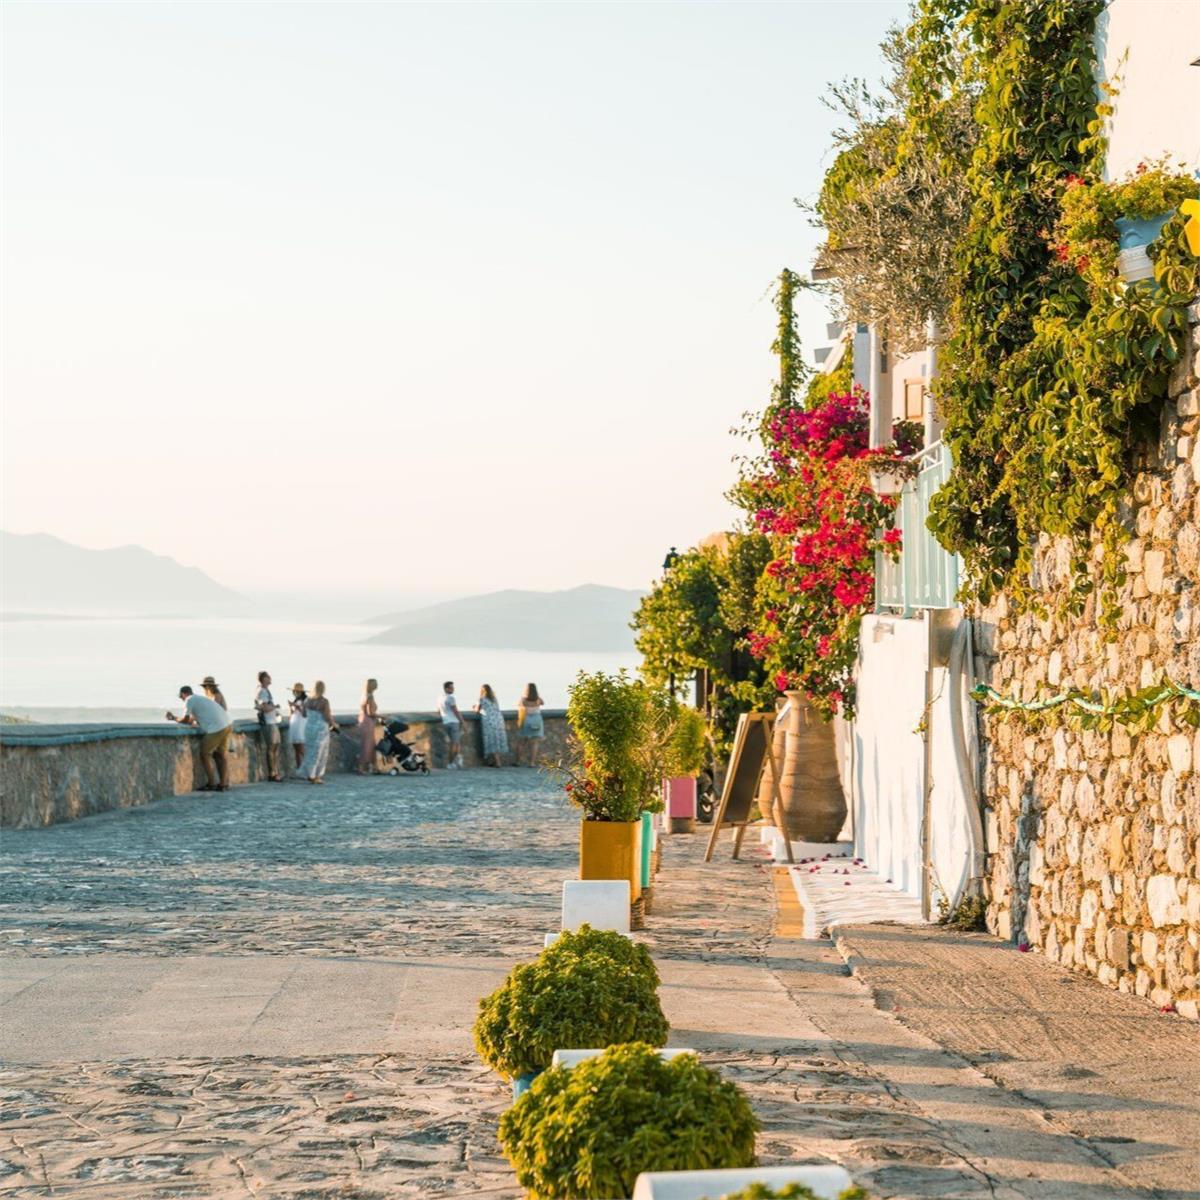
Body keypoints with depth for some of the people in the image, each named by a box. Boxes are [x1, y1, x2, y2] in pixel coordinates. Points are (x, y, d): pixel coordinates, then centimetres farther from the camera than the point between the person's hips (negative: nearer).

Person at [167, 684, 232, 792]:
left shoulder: (189, 700, 0)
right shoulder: (200, 698, 27)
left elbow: (185, 720, -1)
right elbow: (193, 720, 29)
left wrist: (175, 718, 16)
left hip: (216, 728, -9)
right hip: (227, 724, 9)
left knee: (204, 754, 4)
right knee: (220, 755, 16)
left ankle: (212, 784, 5)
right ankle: (224, 784, 14)